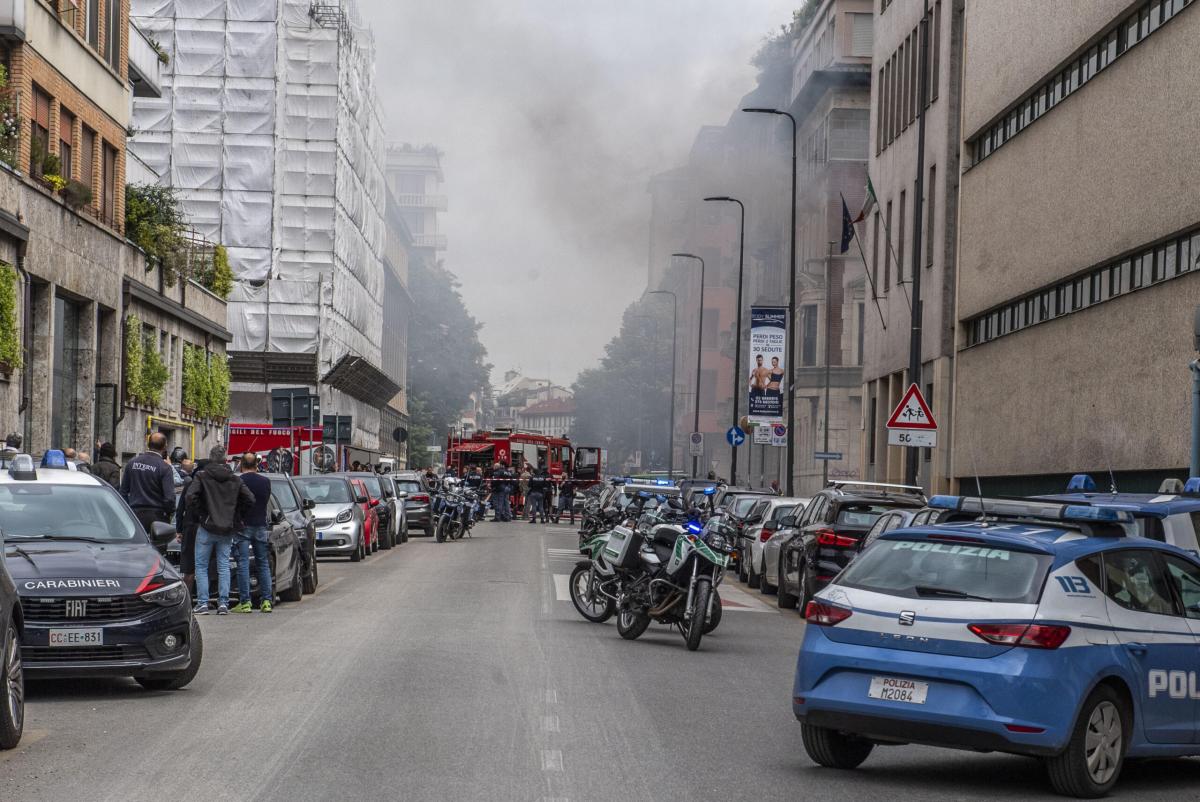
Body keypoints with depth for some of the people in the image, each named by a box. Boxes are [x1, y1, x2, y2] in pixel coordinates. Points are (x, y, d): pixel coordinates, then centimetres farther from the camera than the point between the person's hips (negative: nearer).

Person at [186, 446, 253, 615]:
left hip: (207, 527, -3)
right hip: (227, 530, 3)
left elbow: (191, 496, -17)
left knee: (201, 566, 4)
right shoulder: (235, 479, 7)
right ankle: (223, 603, 4)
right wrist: (237, 519, 12)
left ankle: (202, 603, -3)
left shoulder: (202, 476, -4)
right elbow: (250, 499, 3)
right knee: (224, 567, 9)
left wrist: (197, 515, -4)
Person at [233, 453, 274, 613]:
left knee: (243, 564, -2)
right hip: (261, 526, 3)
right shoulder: (265, 481, 2)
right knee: (263, 564, 10)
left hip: (242, 526, -3)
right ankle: (266, 601, 6)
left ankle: (245, 602, -6)